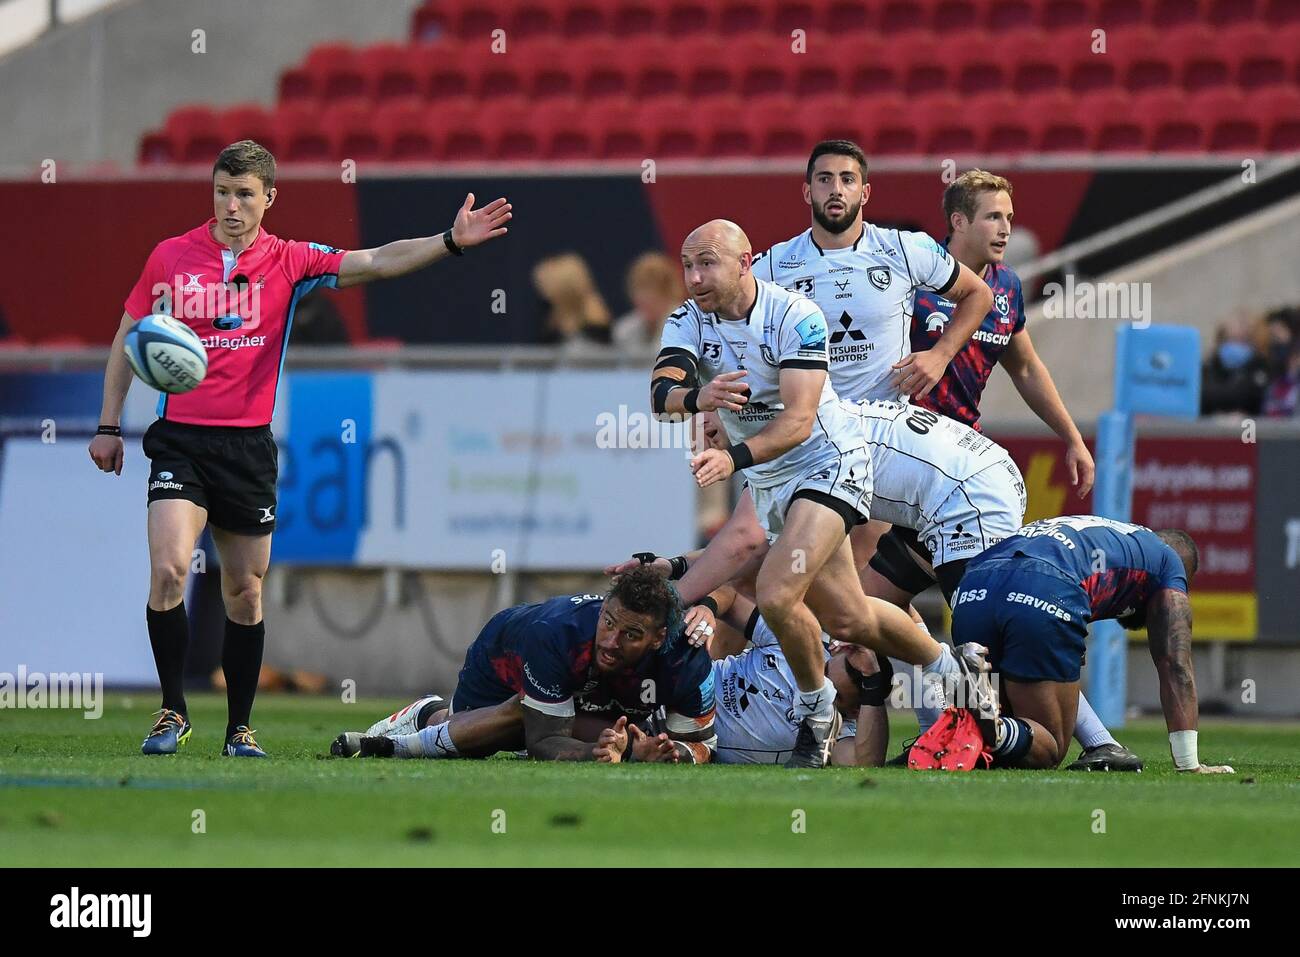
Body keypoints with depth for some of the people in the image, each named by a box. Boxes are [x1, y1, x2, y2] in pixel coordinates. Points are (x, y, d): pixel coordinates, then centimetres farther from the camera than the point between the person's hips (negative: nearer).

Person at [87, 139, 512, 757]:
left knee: (245, 592, 7)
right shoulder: (170, 257, 2)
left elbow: (376, 263, -6)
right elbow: (127, 340, 12)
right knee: (168, 569, -19)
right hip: (181, 442, -2)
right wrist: (108, 426, 8)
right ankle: (173, 713, -7)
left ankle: (239, 728, 19)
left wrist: (451, 241, -21)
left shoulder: (288, 263, 2)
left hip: (249, 445, 2)